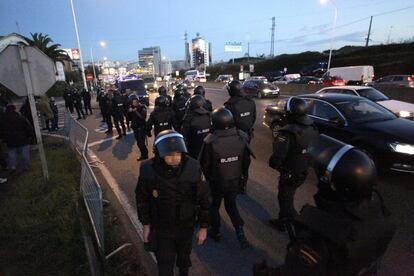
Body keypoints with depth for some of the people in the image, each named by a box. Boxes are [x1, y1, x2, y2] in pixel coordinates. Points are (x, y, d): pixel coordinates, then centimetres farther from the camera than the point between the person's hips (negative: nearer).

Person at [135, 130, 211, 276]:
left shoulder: (193, 168, -26)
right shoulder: (148, 170, -25)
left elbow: (204, 198, -13)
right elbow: (142, 198, -6)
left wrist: (203, 227, -6)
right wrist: (146, 224, 1)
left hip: (186, 226, 1)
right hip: (161, 228, -1)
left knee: (184, 257, 28)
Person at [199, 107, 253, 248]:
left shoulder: (210, 141, -26)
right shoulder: (241, 137, -15)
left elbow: (204, 164, -14)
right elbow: (246, 161, -3)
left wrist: (208, 177, 6)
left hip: (216, 182, -2)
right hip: (235, 180, 3)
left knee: (214, 206, 22)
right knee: (231, 204, 25)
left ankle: (215, 232, 37)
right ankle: (239, 230, 16)